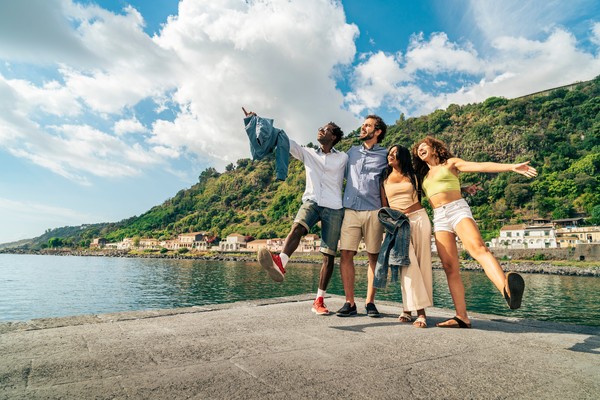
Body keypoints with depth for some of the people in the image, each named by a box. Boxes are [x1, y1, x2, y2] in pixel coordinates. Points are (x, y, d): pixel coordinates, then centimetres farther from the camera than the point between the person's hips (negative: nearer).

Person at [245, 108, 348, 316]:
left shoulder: (343, 158, 14)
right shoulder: (308, 153, 18)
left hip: (333, 208, 0)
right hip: (311, 201, 1)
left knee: (329, 255, -4)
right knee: (298, 227, -33)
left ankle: (319, 301, 3)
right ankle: (280, 264, -57)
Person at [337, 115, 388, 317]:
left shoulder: (385, 155, 10)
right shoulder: (352, 152, 19)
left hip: (373, 211, -2)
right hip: (350, 209, 2)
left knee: (374, 257, 2)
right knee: (346, 254, -6)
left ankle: (370, 302, 12)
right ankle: (350, 302, 2)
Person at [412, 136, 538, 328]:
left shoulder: (450, 163, 13)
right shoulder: (423, 176, 25)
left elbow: (481, 166, 0)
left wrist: (511, 167, -12)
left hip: (458, 209, -4)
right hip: (439, 219, 4)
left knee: (478, 248, -32)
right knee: (450, 268, -8)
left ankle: (507, 289, -54)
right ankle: (462, 317, -10)